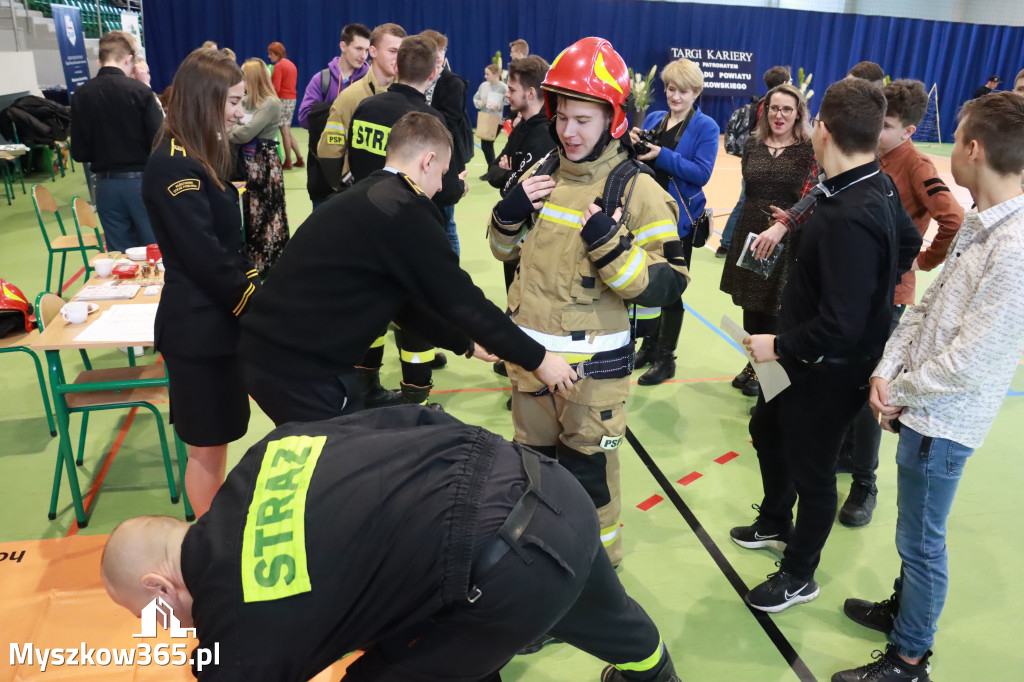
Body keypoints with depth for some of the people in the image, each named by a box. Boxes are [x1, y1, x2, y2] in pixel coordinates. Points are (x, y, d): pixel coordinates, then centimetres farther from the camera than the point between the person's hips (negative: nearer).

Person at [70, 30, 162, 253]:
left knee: (120, 255, 11)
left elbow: (79, 152, 2)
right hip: (140, 180, -3)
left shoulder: (81, 95, 0)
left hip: (106, 184, 4)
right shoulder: (139, 90, -11)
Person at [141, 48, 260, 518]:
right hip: (199, 327, -9)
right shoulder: (173, 166, -19)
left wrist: (258, 291, 2)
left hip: (219, 317, 9)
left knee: (216, 441, 20)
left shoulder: (200, 157, 11)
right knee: (207, 447, 6)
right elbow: (206, 256, -21)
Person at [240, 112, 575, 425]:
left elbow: (402, 300, 20)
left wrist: (465, 343, 27)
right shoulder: (404, 210, -16)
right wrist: (536, 359, -2)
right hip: (301, 370, -9)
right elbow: (462, 300, -13)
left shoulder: (364, 199, 13)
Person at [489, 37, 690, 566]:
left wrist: (608, 244, -29)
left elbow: (666, 286, -16)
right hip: (527, 349, 6)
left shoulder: (637, 190, -13)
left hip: (592, 362, -5)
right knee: (533, 456, 23)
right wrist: (510, 212, -6)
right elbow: (506, 249, 14)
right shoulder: (542, 171, 4)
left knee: (588, 469, 10)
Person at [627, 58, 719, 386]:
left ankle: (666, 358, 16)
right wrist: (634, 144, -10)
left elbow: (702, 173, -17)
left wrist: (662, 155, -25)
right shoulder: (653, 119, 9)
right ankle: (650, 344, 31)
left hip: (678, 218, -5)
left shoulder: (706, 127, -7)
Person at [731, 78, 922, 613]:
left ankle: (798, 576, 34)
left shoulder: (848, 217, -32)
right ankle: (775, 524, 50)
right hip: (804, 357, 10)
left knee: (811, 469, 10)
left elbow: (841, 326, -32)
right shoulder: (879, 186, -3)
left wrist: (780, 346, -18)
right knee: (767, 429, 26)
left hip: (828, 371, -9)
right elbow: (909, 244, 16)